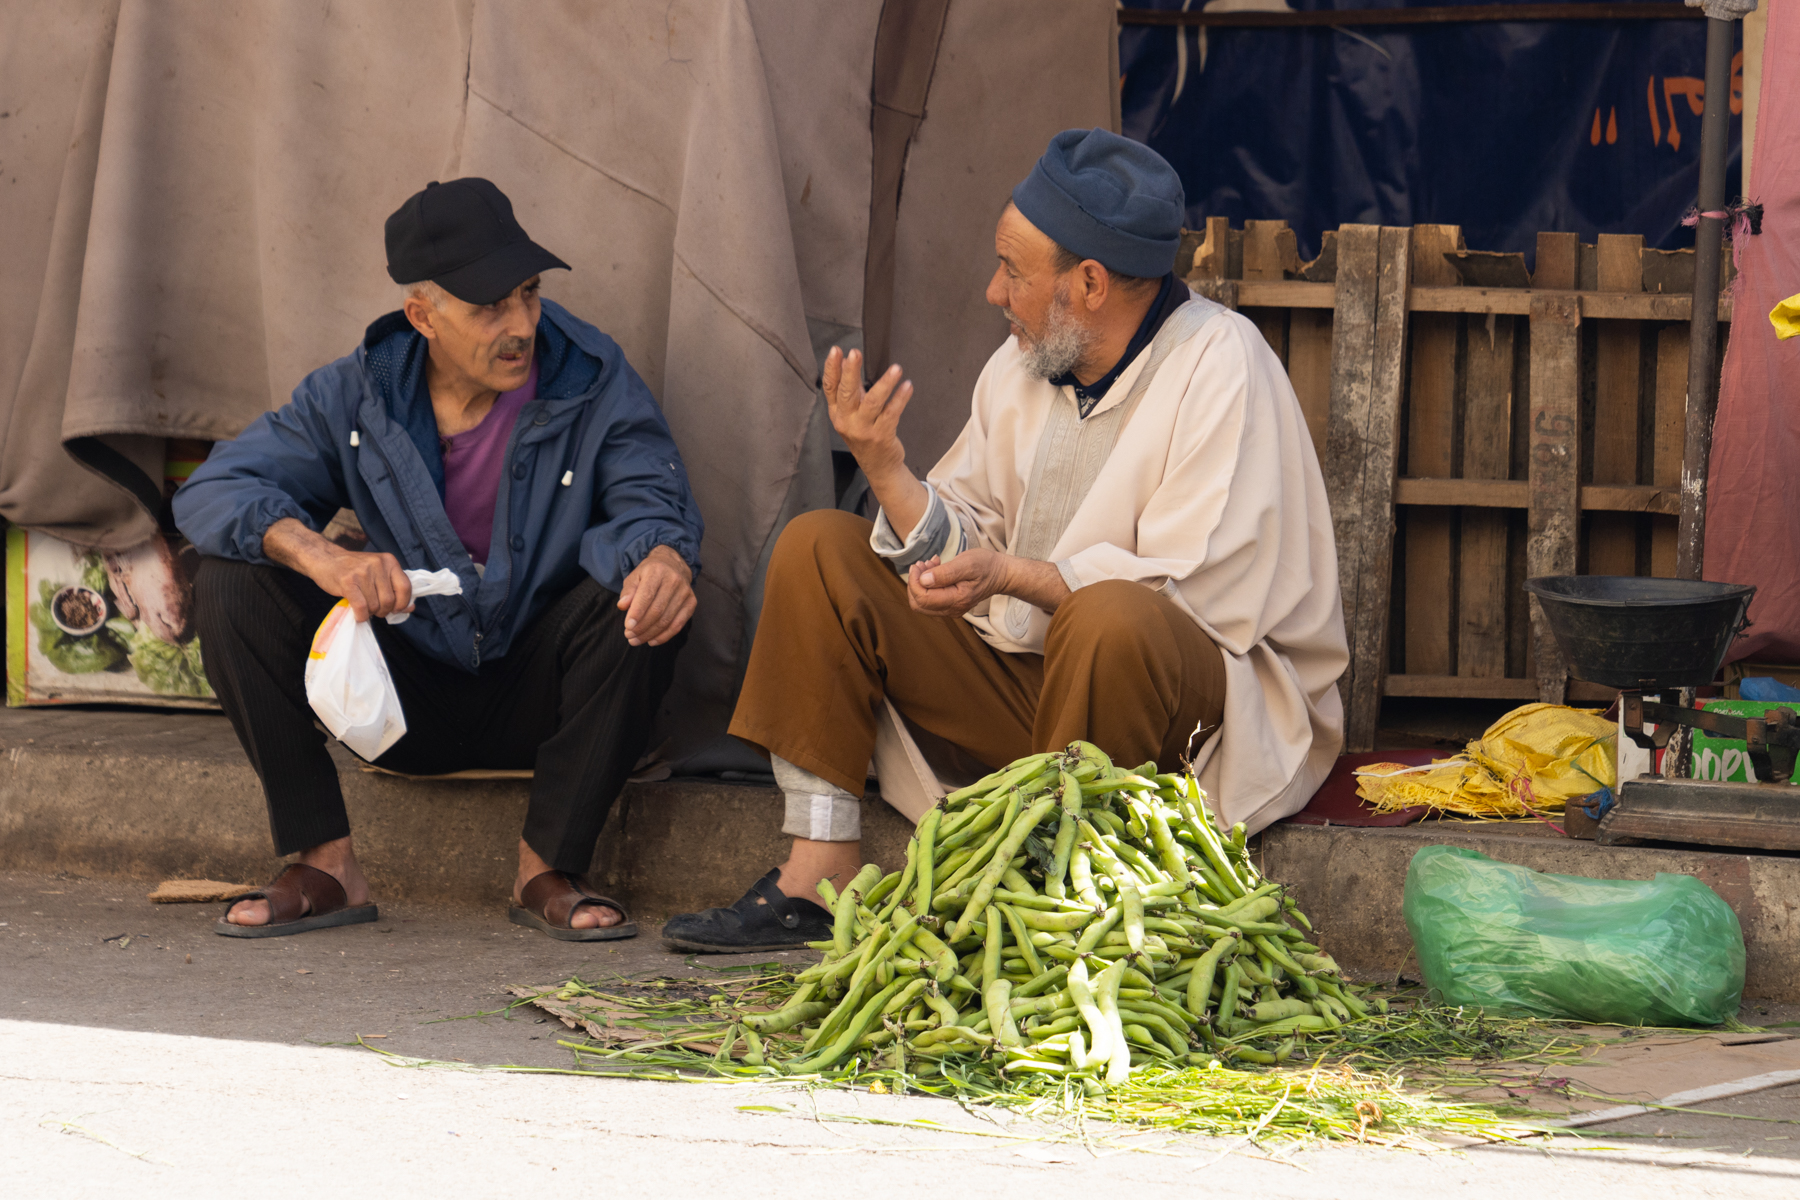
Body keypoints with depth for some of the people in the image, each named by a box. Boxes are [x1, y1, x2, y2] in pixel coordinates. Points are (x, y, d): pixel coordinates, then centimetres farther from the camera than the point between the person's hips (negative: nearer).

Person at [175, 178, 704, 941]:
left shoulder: (592, 381, -8)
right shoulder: (356, 397, -6)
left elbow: (649, 500, -18)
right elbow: (211, 491, -12)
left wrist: (663, 558, -45)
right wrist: (321, 557, -34)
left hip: (534, 698, -1)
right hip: (406, 697, 1)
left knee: (646, 600, -31)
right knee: (232, 584, -18)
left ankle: (546, 873, -19)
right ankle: (326, 870, -16)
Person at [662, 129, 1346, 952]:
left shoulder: (1219, 368, -16)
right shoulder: (1021, 368, 7)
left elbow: (1192, 592, -22)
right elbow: (958, 554, 6)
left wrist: (1015, 575, -29)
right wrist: (884, 467, -11)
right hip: (1028, 672, 8)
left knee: (1108, 619, -41)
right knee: (818, 549, 0)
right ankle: (819, 877, -6)